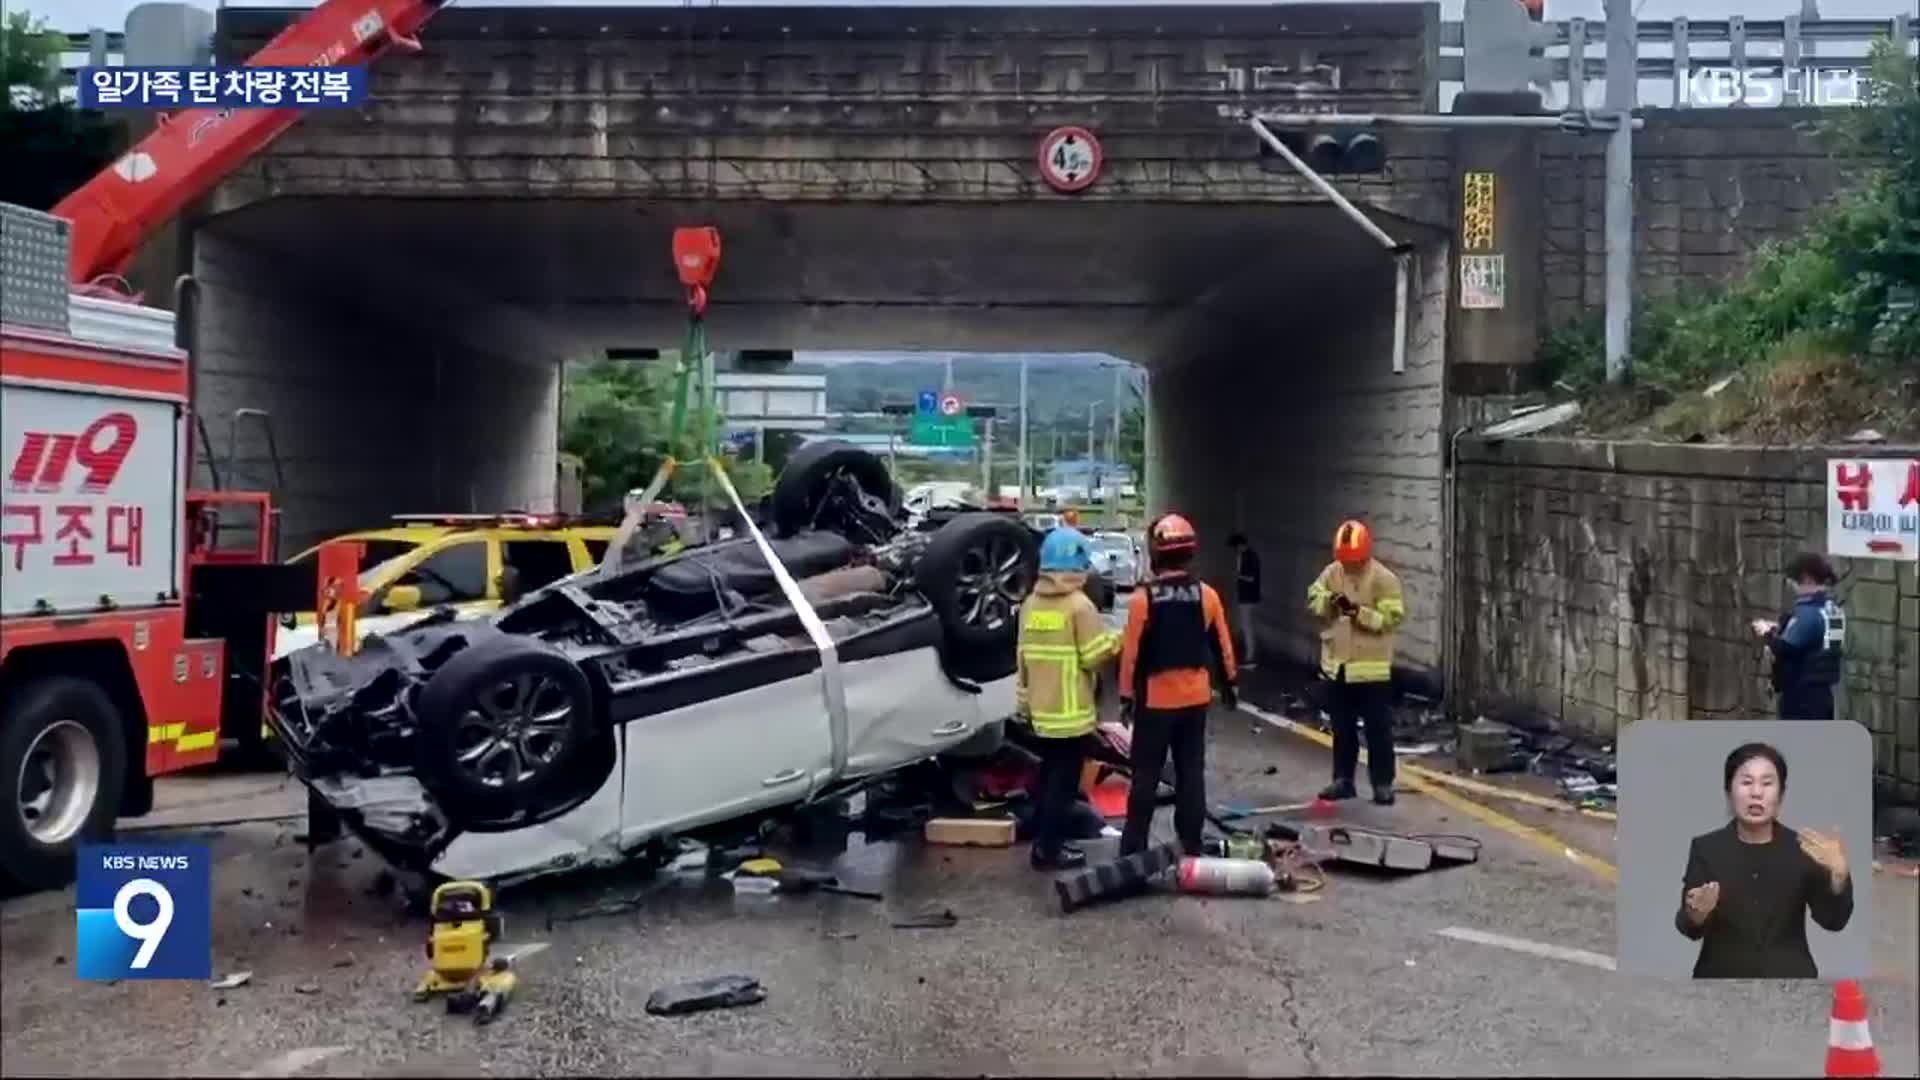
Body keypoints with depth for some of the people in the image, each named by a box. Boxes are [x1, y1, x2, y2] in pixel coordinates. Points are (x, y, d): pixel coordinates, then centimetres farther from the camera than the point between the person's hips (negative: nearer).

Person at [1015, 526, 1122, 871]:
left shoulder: (1031, 604, 6)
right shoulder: (1079, 605, -15)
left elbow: (1023, 657, 11)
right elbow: (1095, 656, -14)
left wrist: (1024, 697, 19)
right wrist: (1118, 638, 3)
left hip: (1041, 708, 7)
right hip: (1070, 710, -7)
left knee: (1048, 775, 18)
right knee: (1063, 780, -1)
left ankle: (1044, 841, 23)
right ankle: (1049, 849, 1)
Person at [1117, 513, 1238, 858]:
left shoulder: (1143, 598, -13)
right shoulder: (1207, 595, -3)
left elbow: (1132, 652, -10)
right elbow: (1222, 645, 5)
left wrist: (1127, 693, 0)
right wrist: (1229, 683, 19)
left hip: (1155, 698, -3)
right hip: (1196, 697, 3)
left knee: (1146, 774, 5)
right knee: (1191, 771, 11)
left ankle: (1134, 845, 7)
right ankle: (1191, 843, 16)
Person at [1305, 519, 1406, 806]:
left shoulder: (1384, 579, -12)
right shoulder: (1331, 573, 2)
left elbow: (1392, 618, -16)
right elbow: (1313, 601, 2)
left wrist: (1359, 611, -27)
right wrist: (1329, 601, -19)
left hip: (1371, 668, -5)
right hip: (1337, 665, 5)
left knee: (1378, 728, 2)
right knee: (1342, 728, 14)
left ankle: (1383, 783, 10)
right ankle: (1343, 780, 24)